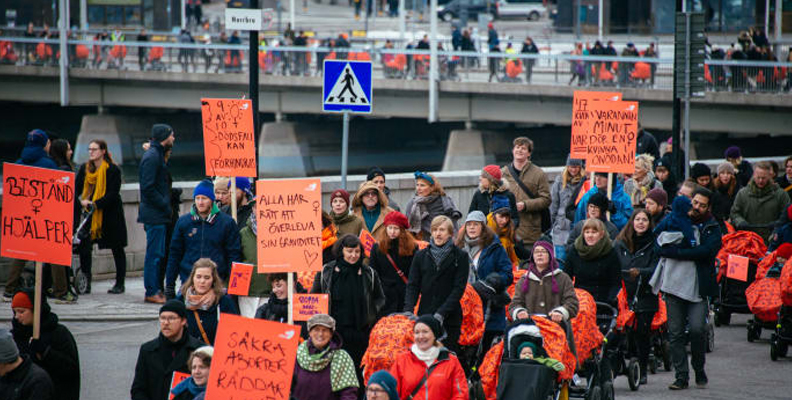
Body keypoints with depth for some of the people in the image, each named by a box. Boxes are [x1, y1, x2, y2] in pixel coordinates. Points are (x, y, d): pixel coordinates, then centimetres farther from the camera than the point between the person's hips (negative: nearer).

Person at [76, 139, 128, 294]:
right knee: (83, 246, -9)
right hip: (90, 214, 4)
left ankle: (120, 283, 15)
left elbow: (113, 194, -14)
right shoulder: (85, 168, 7)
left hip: (110, 213, -4)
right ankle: (86, 281, 0)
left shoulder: (113, 170, -8)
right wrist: (81, 201, -17)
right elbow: (76, 188, 4)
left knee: (117, 248, 5)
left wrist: (95, 204, -25)